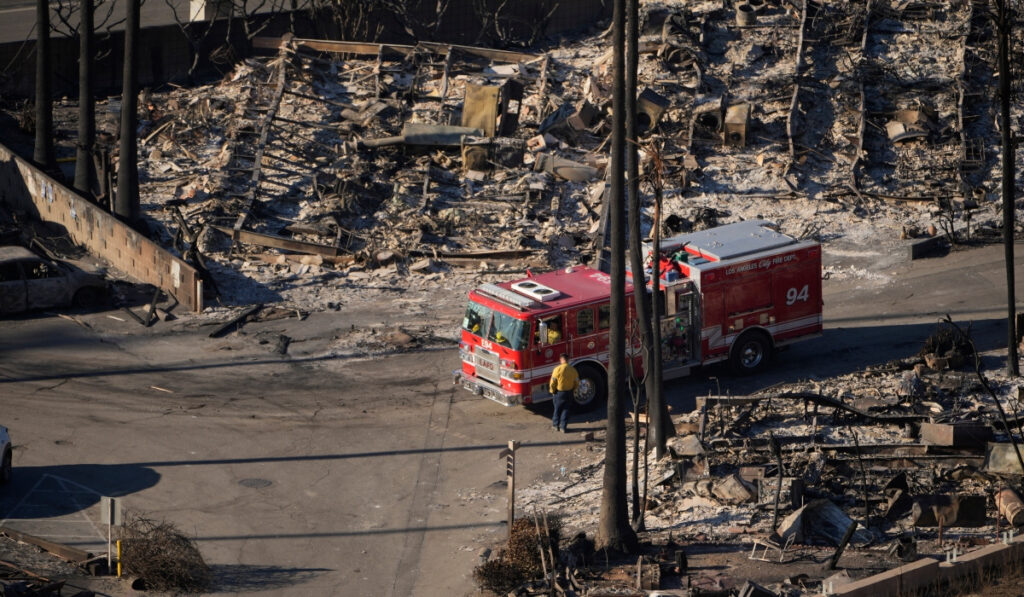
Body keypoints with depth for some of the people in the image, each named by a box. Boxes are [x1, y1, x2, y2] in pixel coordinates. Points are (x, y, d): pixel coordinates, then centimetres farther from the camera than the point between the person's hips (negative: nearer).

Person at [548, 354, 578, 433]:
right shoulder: (573, 370, -7)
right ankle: (563, 427, 11)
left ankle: (555, 424, 29)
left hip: (559, 392, -3)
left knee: (557, 408, 15)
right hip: (569, 393, 3)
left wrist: (552, 391, 4)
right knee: (566, 409, 12)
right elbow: (577, 383, 1)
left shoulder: (557, 369, -19)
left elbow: (553, 382, -14)